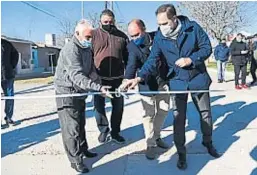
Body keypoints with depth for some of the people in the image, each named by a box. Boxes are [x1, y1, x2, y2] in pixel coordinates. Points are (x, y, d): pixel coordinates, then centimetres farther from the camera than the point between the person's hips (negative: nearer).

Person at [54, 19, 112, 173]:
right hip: (67, 93, -9)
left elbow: (91, 70, 9)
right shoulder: (71, 49, -23)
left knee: (81, 124, 20)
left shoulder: (87, 48, 8)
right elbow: (77, 76, -34)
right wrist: (98, 88, -43)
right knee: (71, 128, -4)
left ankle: (83, 149, 37)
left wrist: (98, 83, -12)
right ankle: (76, 159, 8)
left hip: (80, 92, 9)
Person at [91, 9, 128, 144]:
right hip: (99, 78, -2)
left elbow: (127, 57, 11)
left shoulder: (122, 36, 7)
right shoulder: (93, 35, 0)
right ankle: (103, 130, 25)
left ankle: (115, 132, 26)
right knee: (99, 105, 5)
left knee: (118, 105, 9)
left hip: (117, 78, 2)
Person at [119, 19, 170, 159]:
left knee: (163, 110, 14)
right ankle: (150, 144, 15)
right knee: (149, 114, 0)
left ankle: (156, 136, 35)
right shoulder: (132, 47, -16)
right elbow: (131, 65, -31)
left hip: (163, 81, 4)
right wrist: (127, 80, -49)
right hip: (146, 84, -4)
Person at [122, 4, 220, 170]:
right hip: (177, 82, 0)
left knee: (205, 113, 16)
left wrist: (190, 59, -23)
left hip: (198, 79, 0)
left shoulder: (193, 28, -13)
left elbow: (207, 48, -7)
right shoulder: (159, 37, -9)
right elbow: (152, 60, -14)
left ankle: (208, 142, 41)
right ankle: (181, 153, 19)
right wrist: (140, 77, -30)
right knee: (179, 118, 3)